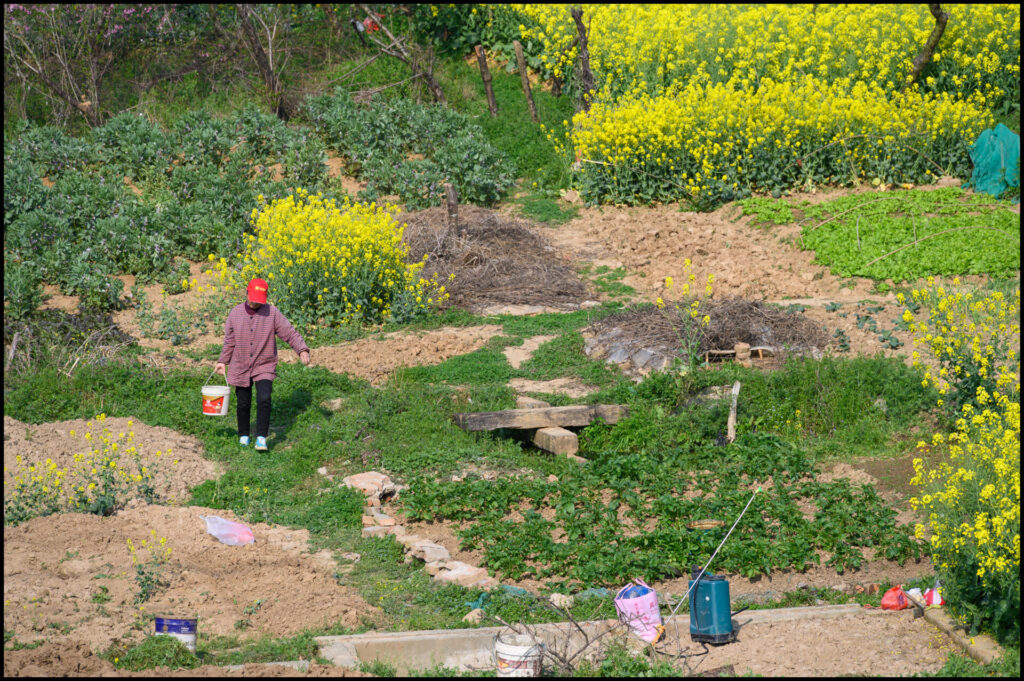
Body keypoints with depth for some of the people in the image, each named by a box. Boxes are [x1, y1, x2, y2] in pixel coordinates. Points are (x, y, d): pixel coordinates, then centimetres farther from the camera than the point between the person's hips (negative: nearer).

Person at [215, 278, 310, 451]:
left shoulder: (272, 313, -6)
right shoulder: (235, 313, 1)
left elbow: (290, 333, -11)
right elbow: (229, 340, 11)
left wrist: (302, 350, -25)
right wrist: (223, 362, 11)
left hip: (264, 367, -2)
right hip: (241, 368, 2)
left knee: (264, 400, -20)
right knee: (243, 404, 9)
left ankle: (261, 438, -14)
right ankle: (243, 435, 29)